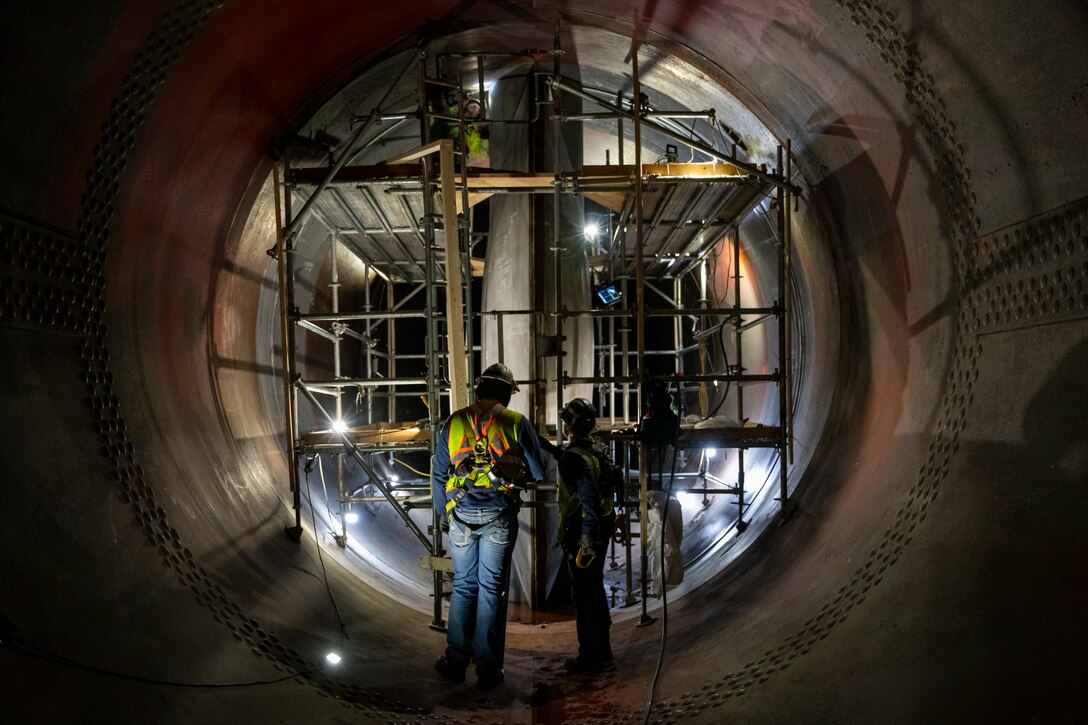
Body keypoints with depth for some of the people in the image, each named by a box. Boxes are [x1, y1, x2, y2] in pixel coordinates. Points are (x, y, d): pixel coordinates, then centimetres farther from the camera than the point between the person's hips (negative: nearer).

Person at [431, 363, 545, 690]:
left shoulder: (454, 422, 7)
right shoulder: (517, 423, 1)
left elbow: (438, 474, 10)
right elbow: (538, 473, 5)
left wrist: (444, 512, 20)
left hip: (462, 515, 2)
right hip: (500, 516, -2)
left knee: (463, 586, 13)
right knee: (492, 589, 5)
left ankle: (456, 663, 19)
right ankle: (488, 669, 10)